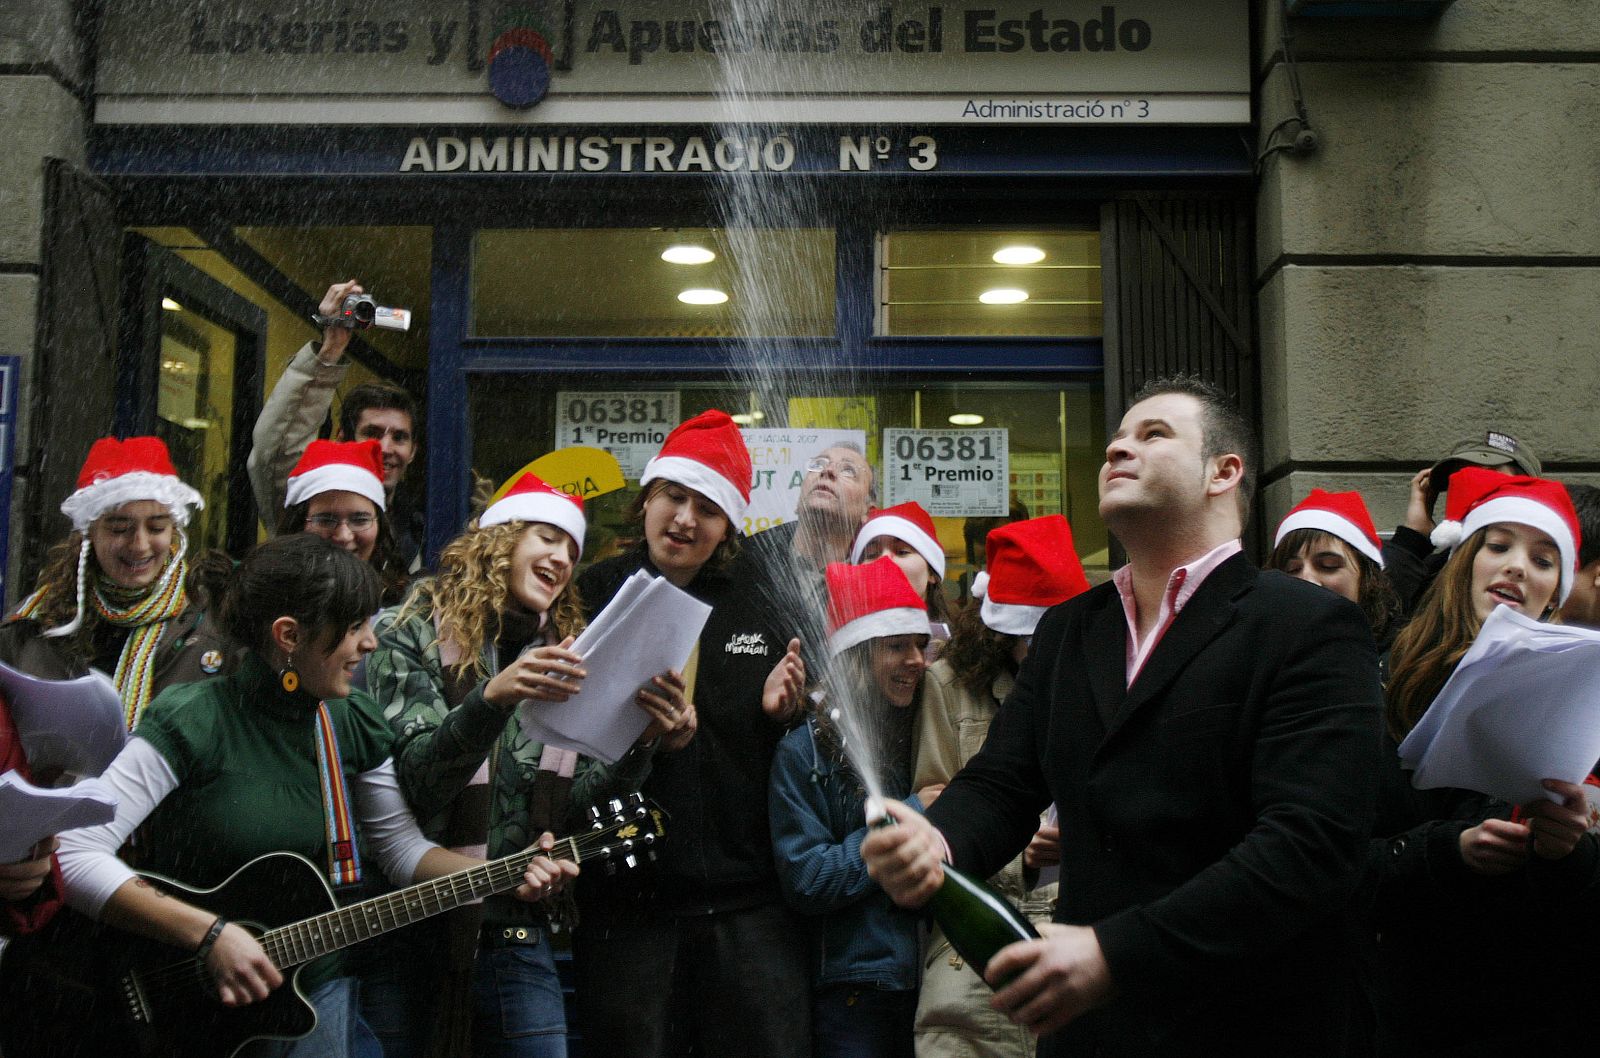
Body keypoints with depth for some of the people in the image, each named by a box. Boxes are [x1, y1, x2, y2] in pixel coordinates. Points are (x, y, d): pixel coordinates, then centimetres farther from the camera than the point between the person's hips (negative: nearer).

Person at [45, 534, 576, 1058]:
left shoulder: (353, 722, 0)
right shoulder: (191, 721, -18)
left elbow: (401, 846, 8)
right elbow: (73, 854, -24)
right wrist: (210, 933, -28)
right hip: (179, 999, -5)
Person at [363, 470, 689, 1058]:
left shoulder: (568, 655, 10)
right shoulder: (414, 633, -2)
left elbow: (574, 799, 1)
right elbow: (416, 780, -15)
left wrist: (640, 740, -17)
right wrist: (493, 697, -31)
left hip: (516, 933, 3)